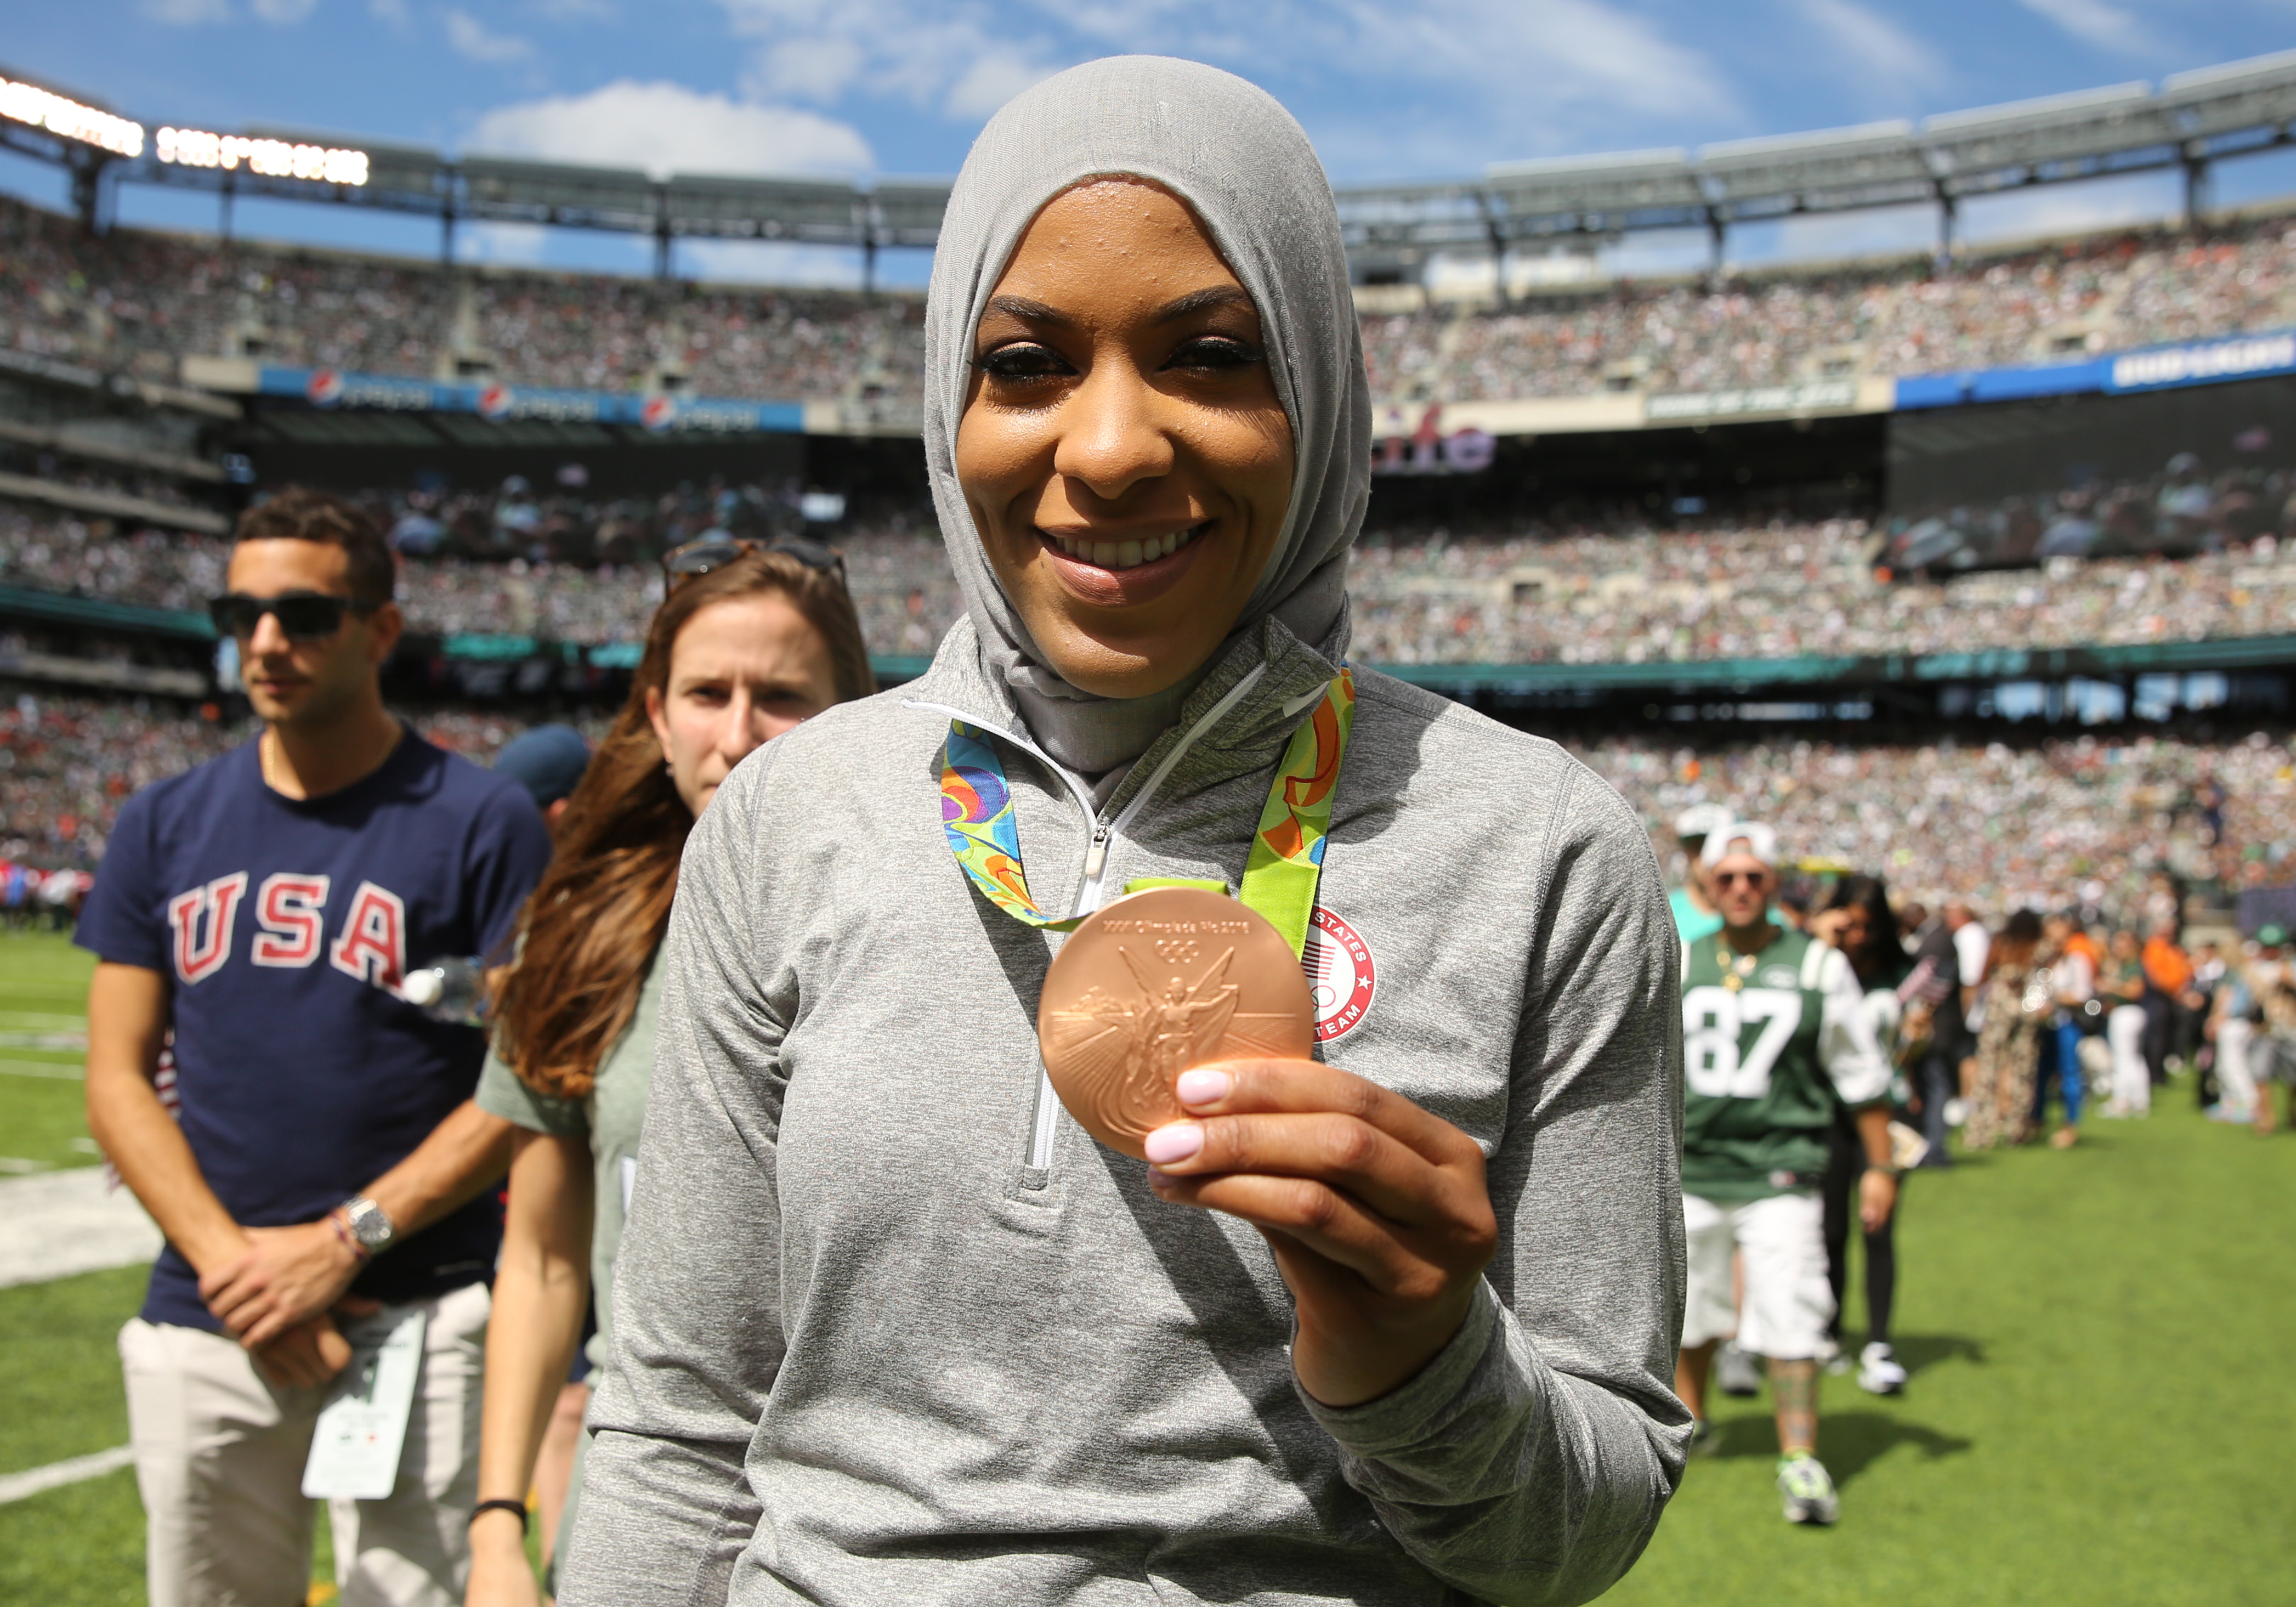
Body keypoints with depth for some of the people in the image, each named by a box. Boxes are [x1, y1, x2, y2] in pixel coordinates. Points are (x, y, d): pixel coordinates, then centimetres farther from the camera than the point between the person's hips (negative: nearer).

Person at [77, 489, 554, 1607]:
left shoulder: (480, 823, -4)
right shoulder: (165, 825, 9)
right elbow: (118, 1079, 7)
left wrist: (346, 1240, -13)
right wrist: (228, 1258, -6)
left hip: (412, 1317, -4)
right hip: (202, 1322, 4)